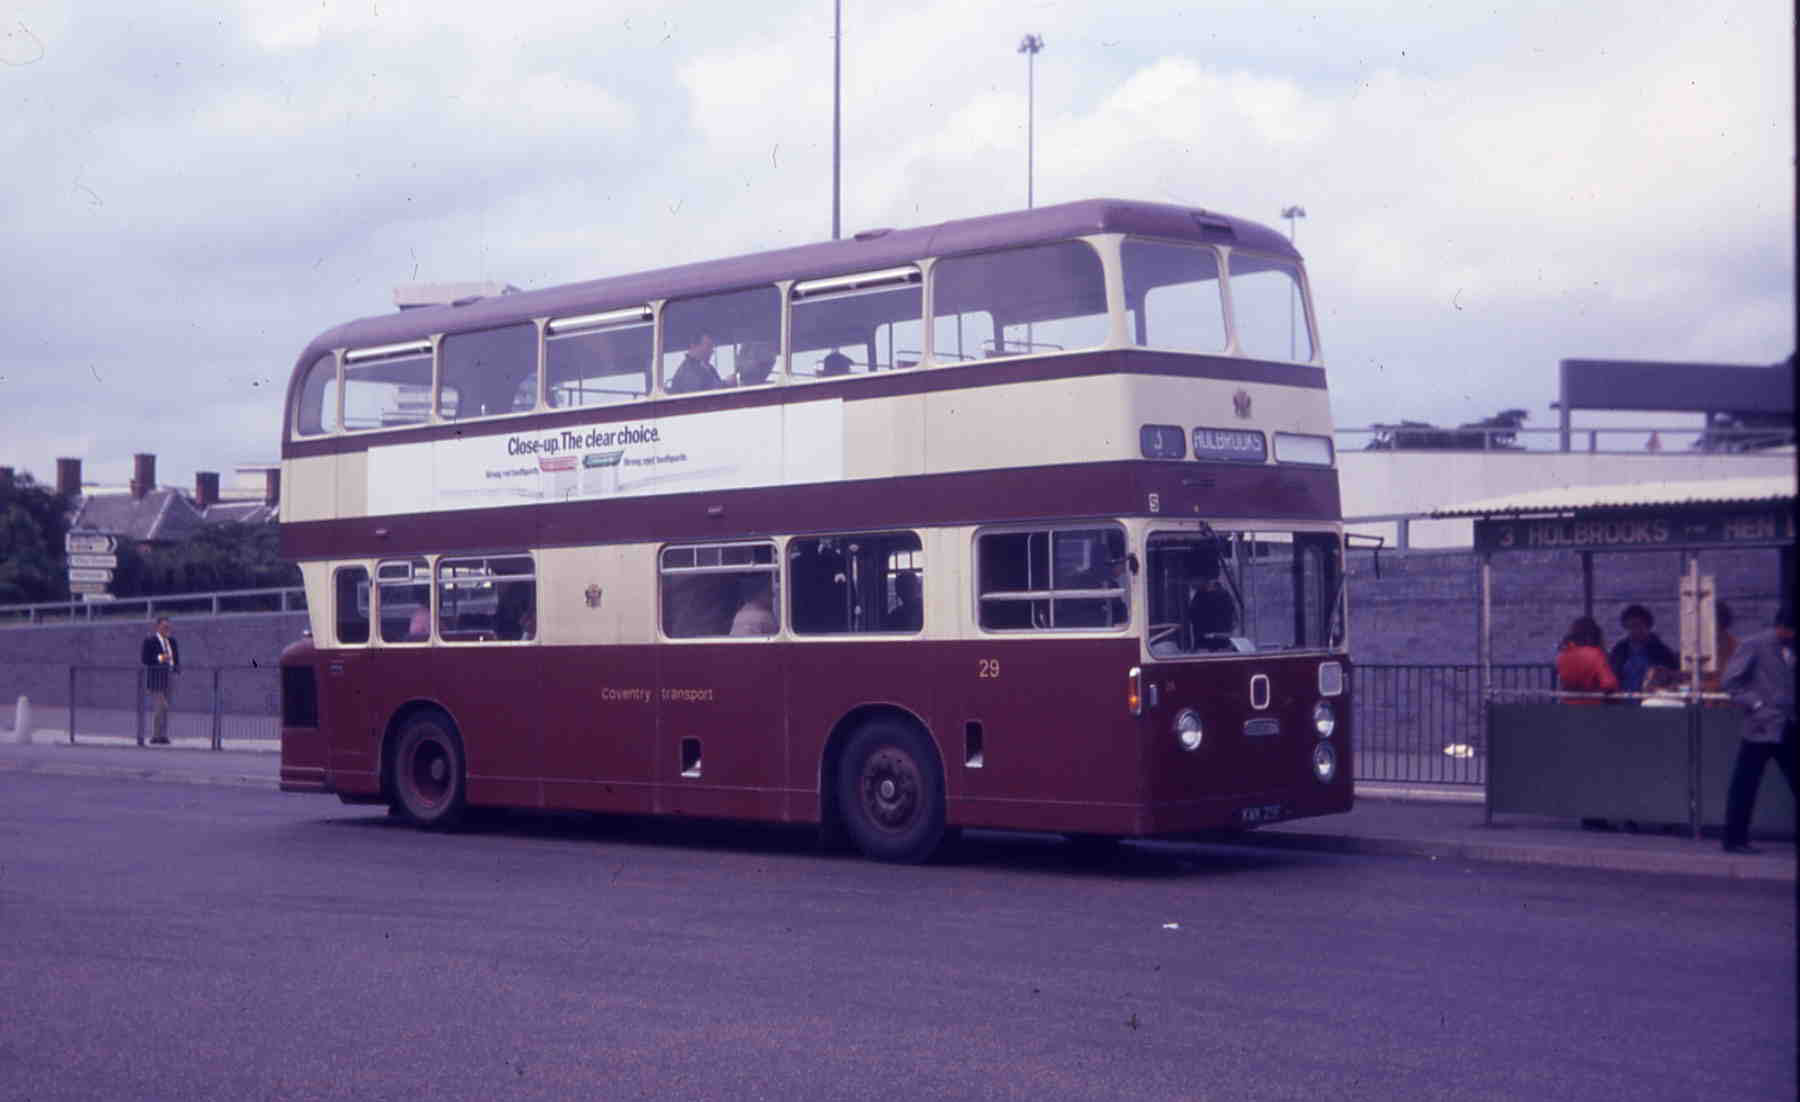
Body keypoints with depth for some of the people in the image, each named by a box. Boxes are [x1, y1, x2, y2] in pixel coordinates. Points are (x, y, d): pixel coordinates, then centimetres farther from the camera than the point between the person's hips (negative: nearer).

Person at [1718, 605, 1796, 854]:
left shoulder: (1792, 649, 12)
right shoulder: (1755, 645, -4)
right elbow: (1731, 680, -7)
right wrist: (1756, 705, -13)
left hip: (1789, 729, 6)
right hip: (1762, 727, -6)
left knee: (1795, 781, 5)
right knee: (1744, 785, -3)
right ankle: (1735, 840, 5)